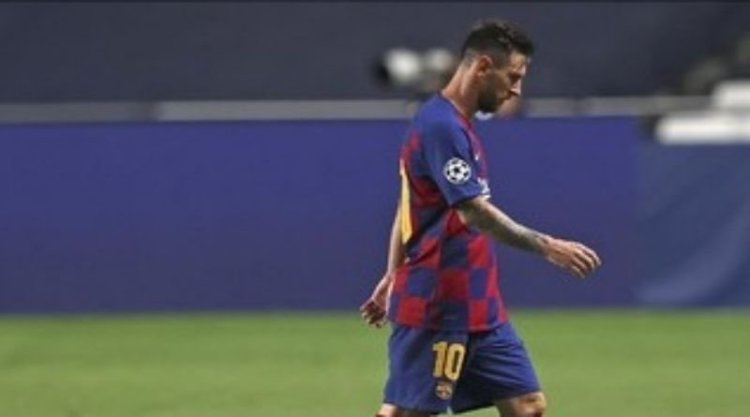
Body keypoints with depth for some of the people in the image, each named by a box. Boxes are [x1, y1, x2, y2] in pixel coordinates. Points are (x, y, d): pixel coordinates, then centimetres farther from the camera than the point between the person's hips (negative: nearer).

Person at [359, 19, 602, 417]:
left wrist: (394, 276, 26)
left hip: (479, 308, 10)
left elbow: (408, 205, 23)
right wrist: (546, 247, -26)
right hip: (437, 309, -10)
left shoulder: (455, 125, 15)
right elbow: (473, 212, -24)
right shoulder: (440, 126, -16)